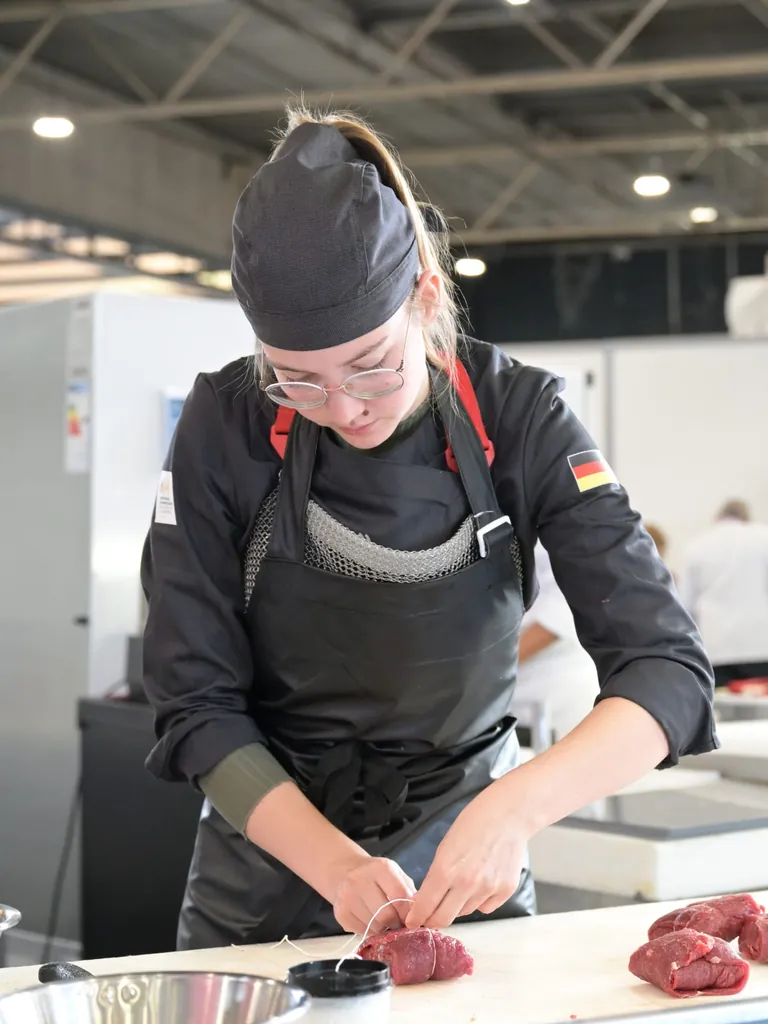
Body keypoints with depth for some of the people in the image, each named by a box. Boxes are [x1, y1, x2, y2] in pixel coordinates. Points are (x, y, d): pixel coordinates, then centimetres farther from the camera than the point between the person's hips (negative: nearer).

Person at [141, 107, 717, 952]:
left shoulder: (516, 416, -16)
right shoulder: (226, 428, -16)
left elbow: (669, 673, -21)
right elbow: (197, 707, -12)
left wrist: (514, 809, -37)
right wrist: (336, 866, -26)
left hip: (465, 878, 0)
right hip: (273, 877, 0)